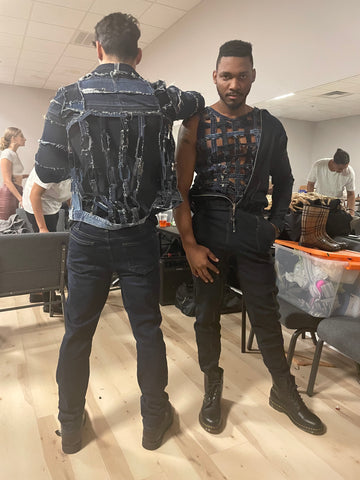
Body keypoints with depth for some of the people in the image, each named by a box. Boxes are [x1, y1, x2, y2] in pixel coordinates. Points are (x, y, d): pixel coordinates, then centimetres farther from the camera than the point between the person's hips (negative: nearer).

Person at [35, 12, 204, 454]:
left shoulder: (68, 99, -2)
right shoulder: (158, 98, 1)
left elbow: (47, 170, -3)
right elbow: (198, 101, 21)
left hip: (88, 236, 0)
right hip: (139, 237, 0)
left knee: (77, 331, 14)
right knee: (147, 329, 12)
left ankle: (70, 427, 31)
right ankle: (154, 420, 30)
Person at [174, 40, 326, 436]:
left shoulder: (269, 126, 8)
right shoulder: (196, 123, 1)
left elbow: (283, 180, 16)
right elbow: (180, 187, -4)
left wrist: (275, 225, 3)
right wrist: (189, 244, -9)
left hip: (253, 229, 1)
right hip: (208, 228, -1)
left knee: (266, 313, 8)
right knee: (207, 313, 8)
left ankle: (284, 392, 29)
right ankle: (212, 390, 29)